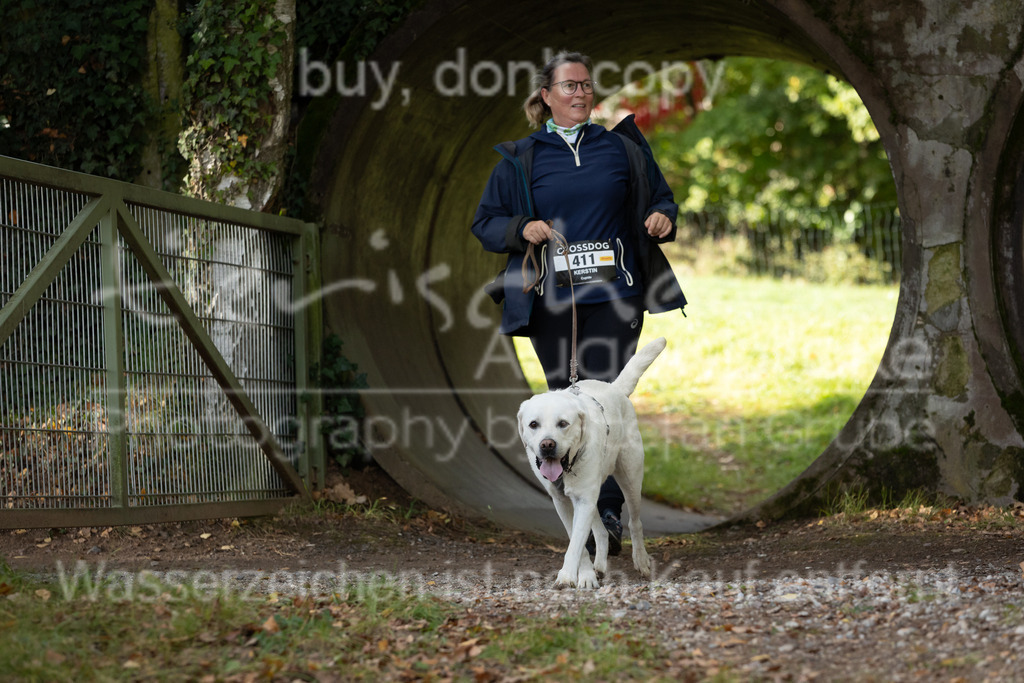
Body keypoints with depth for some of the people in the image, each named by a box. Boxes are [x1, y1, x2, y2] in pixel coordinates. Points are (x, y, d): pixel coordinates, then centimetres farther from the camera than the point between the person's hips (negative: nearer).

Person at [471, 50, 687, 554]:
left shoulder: (621, 147, 11)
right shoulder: (520, 159, 8)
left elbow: (660, 198, 19)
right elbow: (484, 223, 11)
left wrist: (663, 218, -4)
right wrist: (521, 229, -9)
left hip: (614, 295, -1)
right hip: (550, 301, 1)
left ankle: (607, 513, -12)